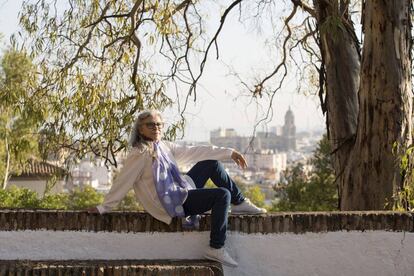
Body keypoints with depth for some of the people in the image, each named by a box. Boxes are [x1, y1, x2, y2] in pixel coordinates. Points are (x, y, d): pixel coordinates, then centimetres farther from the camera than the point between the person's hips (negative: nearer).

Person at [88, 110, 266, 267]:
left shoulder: (164, 146, 10)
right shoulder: (139, 155, -16)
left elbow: (194, 152, 11)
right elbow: (123, 182, -14)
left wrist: (229, 153, 9)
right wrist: (104, 208, -9)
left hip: (182, 190, 10)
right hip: (174, 203, -10)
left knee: (212, 164, 15)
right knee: (222, 195, -20)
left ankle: (240, 203, 22)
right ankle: (216, 249, -20)